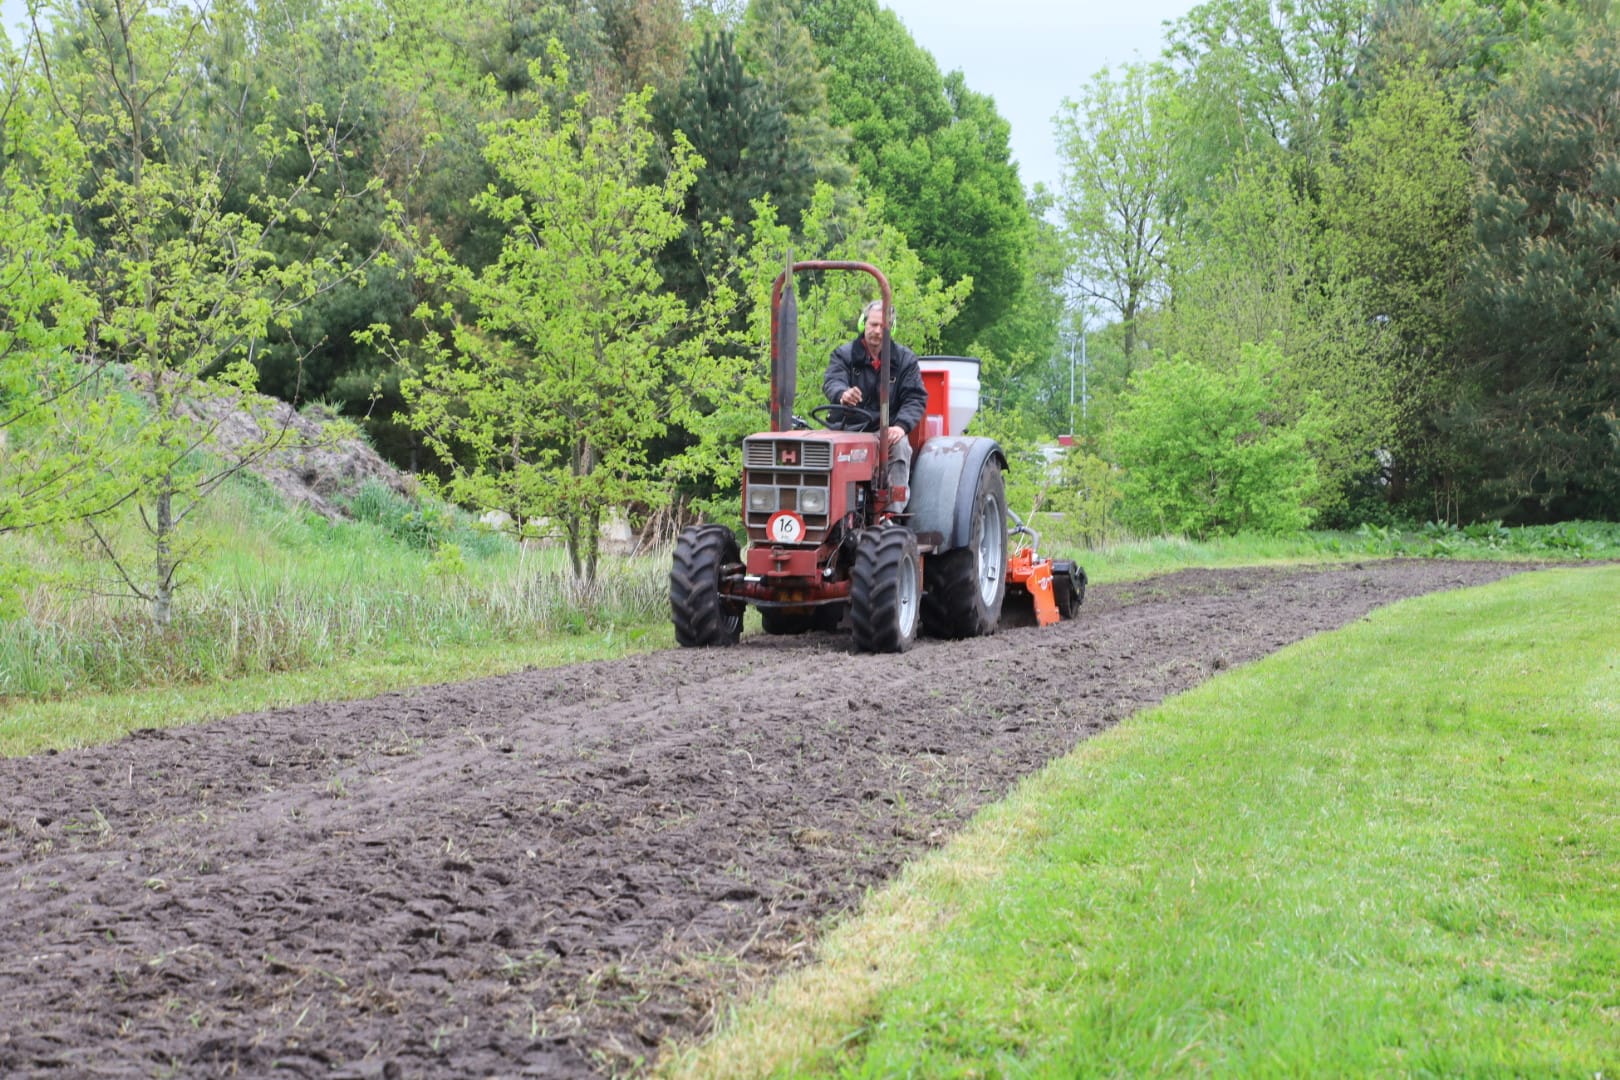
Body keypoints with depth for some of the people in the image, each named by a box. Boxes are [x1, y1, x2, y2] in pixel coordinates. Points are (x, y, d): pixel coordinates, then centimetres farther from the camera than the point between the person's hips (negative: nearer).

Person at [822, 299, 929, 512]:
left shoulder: (905, 359, 10)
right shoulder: (844, 355, 8)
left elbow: (916, 398, 1)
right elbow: (831, 381, -11)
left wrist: (901, 426, -19)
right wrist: (842, 394, -38)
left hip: (888, 429, 0)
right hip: (851, 428, 0)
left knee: (899, 446, -33)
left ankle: (893, 513, -34)